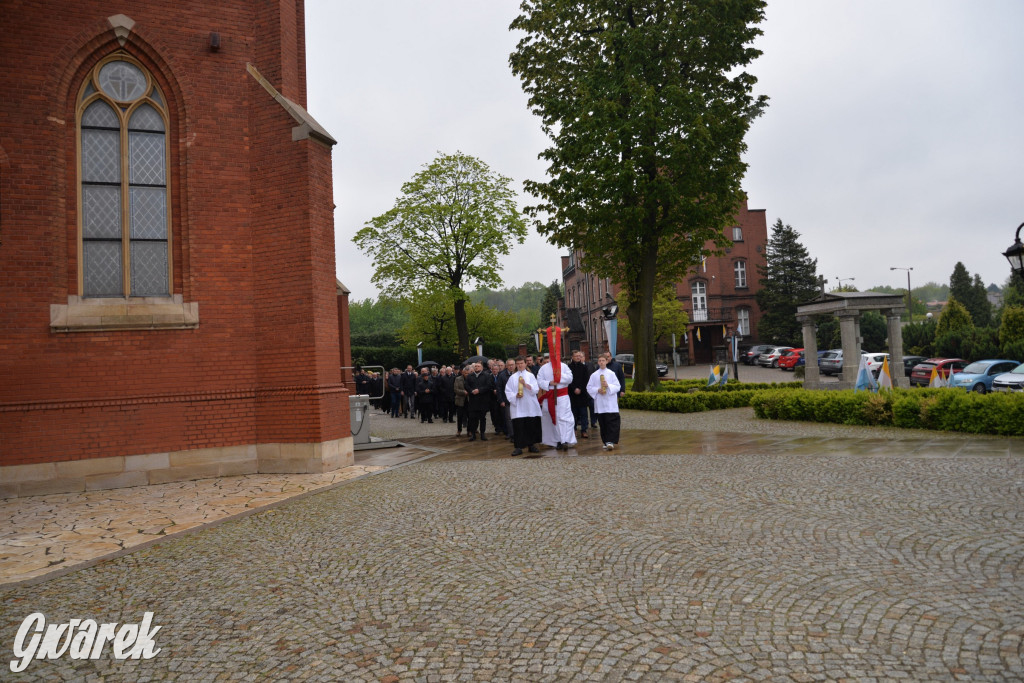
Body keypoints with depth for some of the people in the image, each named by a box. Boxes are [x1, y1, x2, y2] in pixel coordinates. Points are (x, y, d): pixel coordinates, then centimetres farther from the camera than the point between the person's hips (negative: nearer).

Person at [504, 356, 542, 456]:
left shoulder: (530, 375, 7)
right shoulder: (512, 377, 7)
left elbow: (536, 389, -2)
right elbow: (508, 391, 5)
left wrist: (526, 384, -15)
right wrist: (515, 396, -12)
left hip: (530, 406, 0)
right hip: (517, 407, 0)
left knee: (532, 425, 3)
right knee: (518, 426, -4)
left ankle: (532, 445, 15)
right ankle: (519, 447, 0)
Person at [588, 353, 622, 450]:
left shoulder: (611, 374, 3)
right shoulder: (594, 375, 6)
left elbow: (618, 386, 1)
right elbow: (589, 388, 7)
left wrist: (608, 386, -14)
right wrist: (598, 390, -9)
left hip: (610, 403, -2)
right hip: (600, 403, 2)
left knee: (612, 422, -10)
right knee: (602, 424, 5)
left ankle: (610, 441, -11)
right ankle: (606, 442, 15)